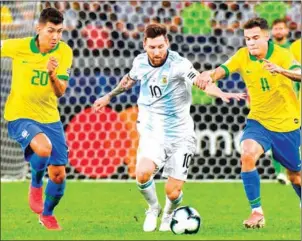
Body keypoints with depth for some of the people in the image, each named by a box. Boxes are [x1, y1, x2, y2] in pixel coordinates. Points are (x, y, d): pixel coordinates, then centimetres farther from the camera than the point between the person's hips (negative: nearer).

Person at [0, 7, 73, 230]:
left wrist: (52, 73, -30)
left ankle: (47, 214, 33)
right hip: (20, 116, -3)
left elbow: (60, 92, -12)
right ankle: (35, 185, -3)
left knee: (58, 174, 3)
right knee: (44, 147, -34)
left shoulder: (64, 52, -7)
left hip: (50, 118, 3)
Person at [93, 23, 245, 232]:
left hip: (179, 135, -2)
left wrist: (220, 93, -55)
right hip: (152, 132, 2)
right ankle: (153, 208, 6)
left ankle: (168, 215, 36)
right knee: (143, 173, -26)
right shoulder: (140, 62, -2)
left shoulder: (178, 64, -17)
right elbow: (130, 79, 23)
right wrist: (109, 96, 37)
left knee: (173, 193, -3)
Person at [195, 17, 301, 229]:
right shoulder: (243, 56, -8)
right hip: (258, 120, 2)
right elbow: (222, 70, -23)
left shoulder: (281, 54, -18)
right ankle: (257, 212, -16)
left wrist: (281, 70, -58)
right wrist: (209, 76, -46)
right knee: (247, 155, -27)